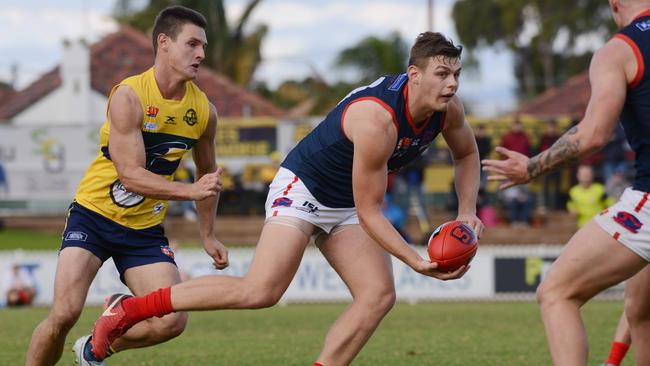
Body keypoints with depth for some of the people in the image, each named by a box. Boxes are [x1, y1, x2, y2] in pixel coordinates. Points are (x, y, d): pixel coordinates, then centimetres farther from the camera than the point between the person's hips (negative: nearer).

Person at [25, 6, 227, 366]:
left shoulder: (204, 110, -2)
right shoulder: (128, 96, -19)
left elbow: (207, 173, 17)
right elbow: (131, 174, -25)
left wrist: (208, 235, 19)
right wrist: (191, 191, -34)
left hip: (145, 228, 5)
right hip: (94, 215, -5)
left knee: (171, 322, -10)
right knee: (65, 313, -20)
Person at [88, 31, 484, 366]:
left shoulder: (448, 108, -9)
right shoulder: (377, 119, -33)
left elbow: (467, 155, 16)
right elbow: (369, 212, -26)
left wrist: (467, 211, 2)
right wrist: (416, 261, -31)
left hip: (344, 207, 9)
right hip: (302, 188, -9)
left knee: (379, 296, -9)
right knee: (261, 291, -23)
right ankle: (128, 309, -14)